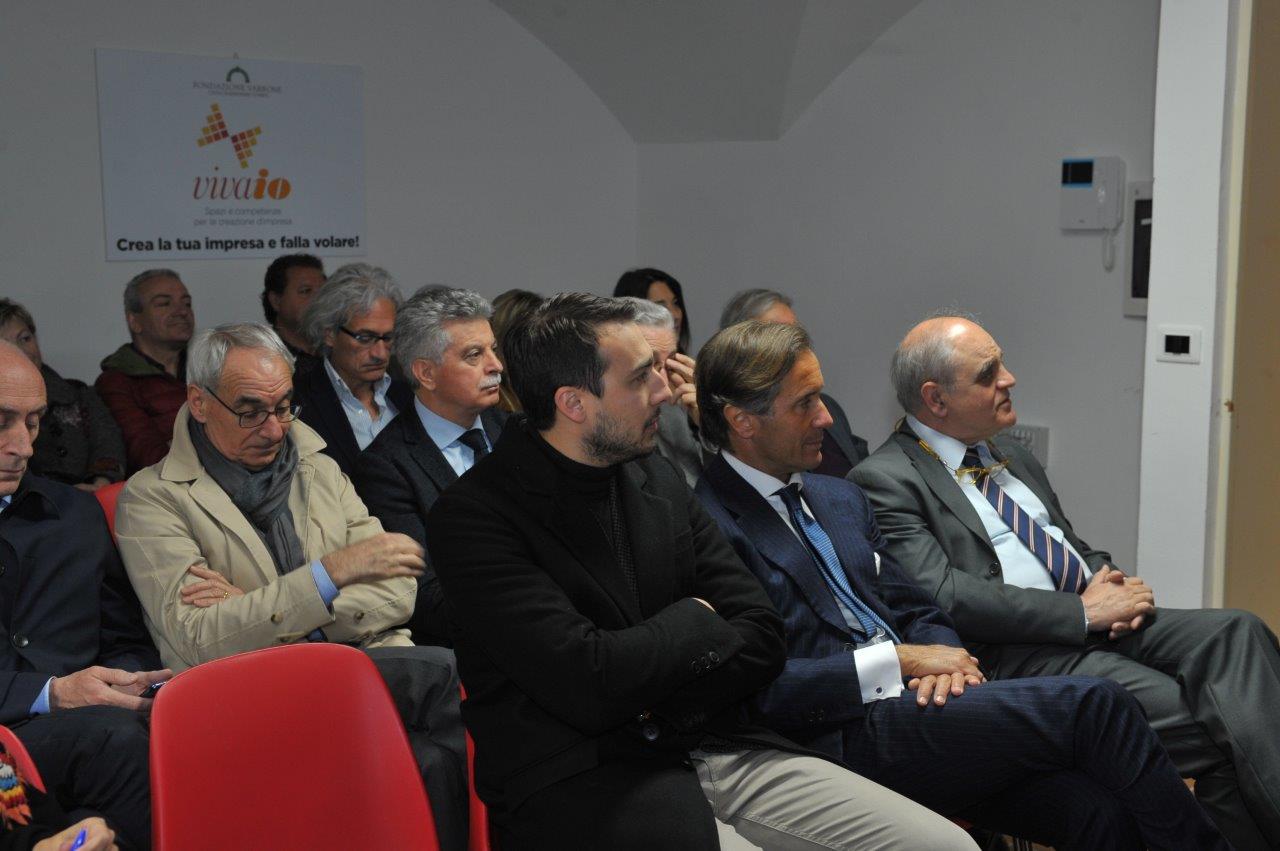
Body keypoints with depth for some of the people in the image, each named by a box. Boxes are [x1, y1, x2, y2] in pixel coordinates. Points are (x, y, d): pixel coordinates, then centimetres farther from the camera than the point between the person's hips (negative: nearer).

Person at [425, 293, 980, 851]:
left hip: (715, 747, 7)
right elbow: (590, 684, -20)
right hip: (580, 781, -7)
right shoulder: (472, 516, -10)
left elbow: (762, 641, 9)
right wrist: (694, 619, -2)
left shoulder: (657, 480, 12)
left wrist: (653, 694, -9)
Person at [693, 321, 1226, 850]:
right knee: (1090, 703, -18)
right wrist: (900, 660, -12)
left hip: (908, 702, 7)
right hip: (847, 738, -7)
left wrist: (946, 658, -2)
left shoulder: (840, 498, 20)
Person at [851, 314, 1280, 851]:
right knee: (1206, 726, -26)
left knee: (1235, 633, -21)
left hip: (1100, 622, 8)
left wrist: (1112, 584, 1)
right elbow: (946, 597, -16)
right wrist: (1084, 611, -15)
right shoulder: (884, 480, -5)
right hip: (1017, 653, -7)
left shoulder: (1012, 458, 22)